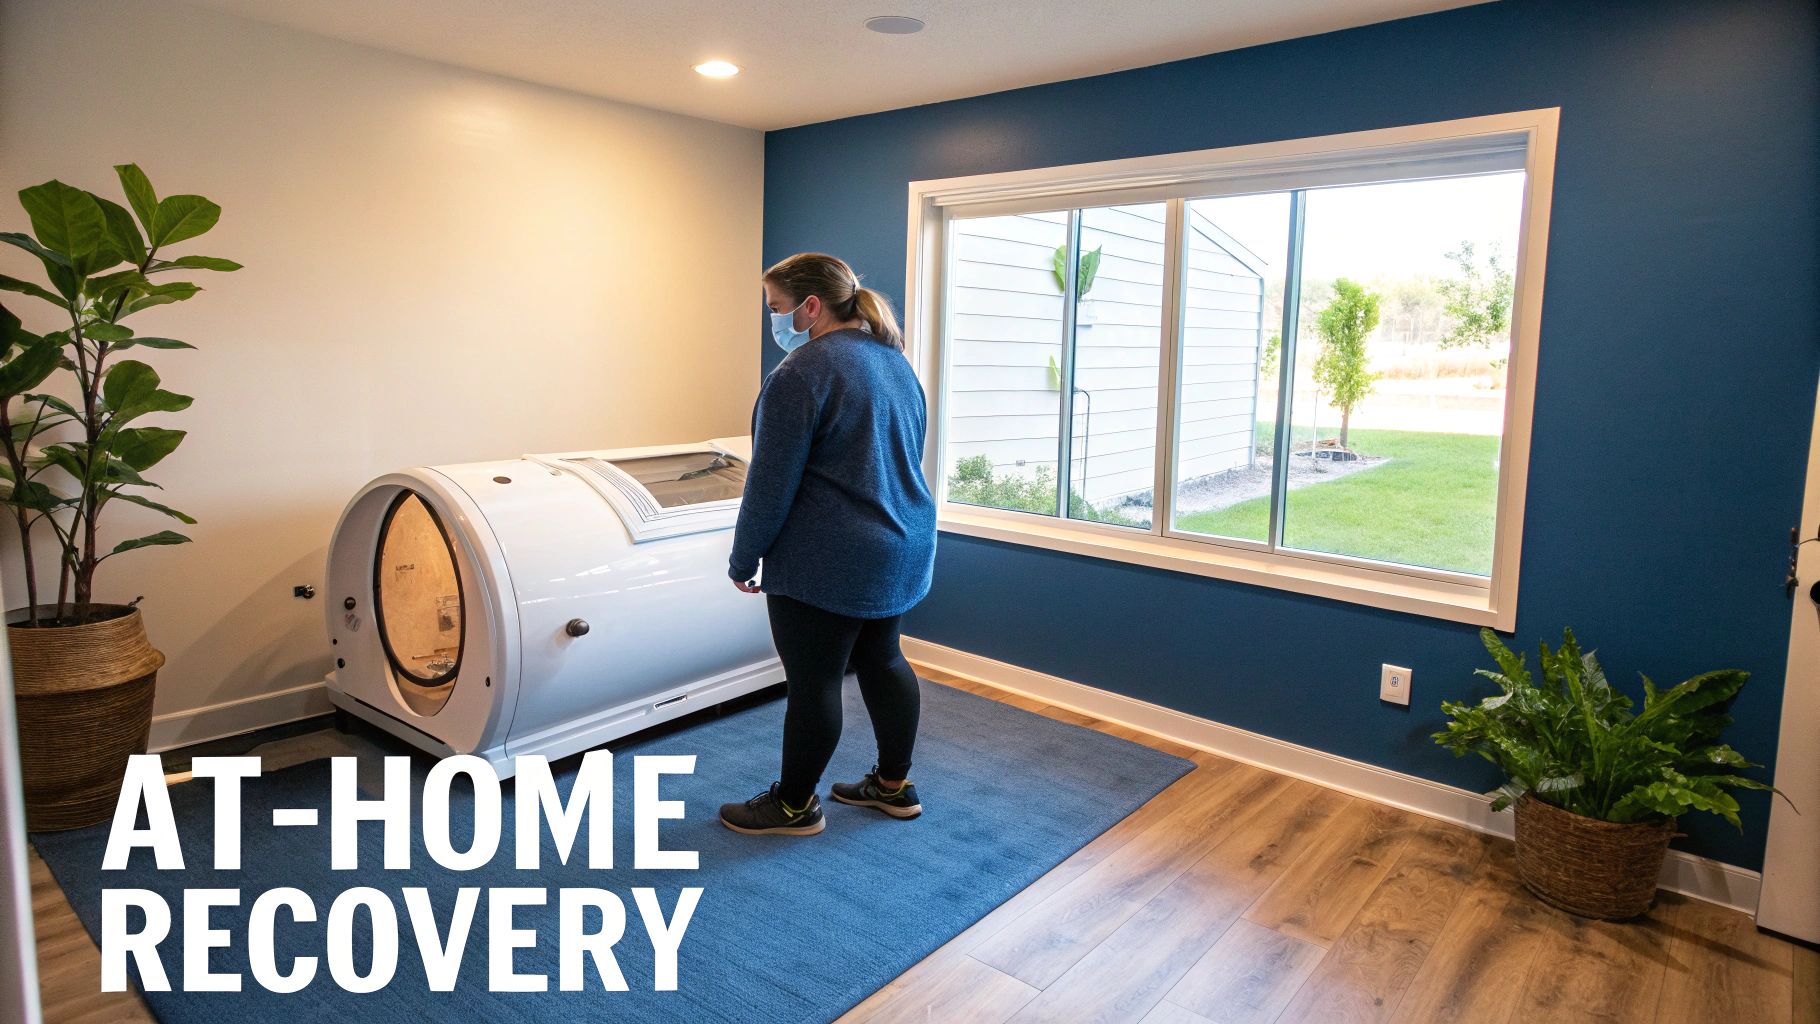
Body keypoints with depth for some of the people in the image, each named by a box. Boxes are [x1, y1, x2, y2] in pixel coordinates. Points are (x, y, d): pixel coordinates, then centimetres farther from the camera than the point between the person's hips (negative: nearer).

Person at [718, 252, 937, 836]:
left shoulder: (804, 372, -17)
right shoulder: (895, 360, 10)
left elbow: (770, 484, -16)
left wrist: (743, 560, -6)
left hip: (826, 564, -9)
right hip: (901, 550, 9)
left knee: (812, 681, 4)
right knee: (881, 660, 18)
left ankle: (794, 806, 19)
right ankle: (894, 786, 29)